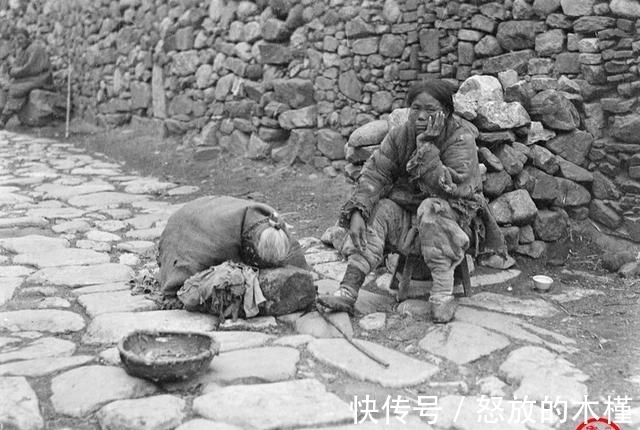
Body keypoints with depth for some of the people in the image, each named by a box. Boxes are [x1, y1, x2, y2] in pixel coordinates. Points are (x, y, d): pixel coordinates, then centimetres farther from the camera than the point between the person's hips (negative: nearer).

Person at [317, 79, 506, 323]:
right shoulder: (399, 136, -2)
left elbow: (450, 188, -28)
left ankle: (443, 293, -34)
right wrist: (356, 212, -26)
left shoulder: (461, 138, -16)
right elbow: (374, 174, -11)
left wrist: (426, 146, -31)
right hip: (408, 207, 5)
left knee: (431, 208, -35)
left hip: (454, 213, -5)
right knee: (378, 209, -20)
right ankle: (348, 291, -26)